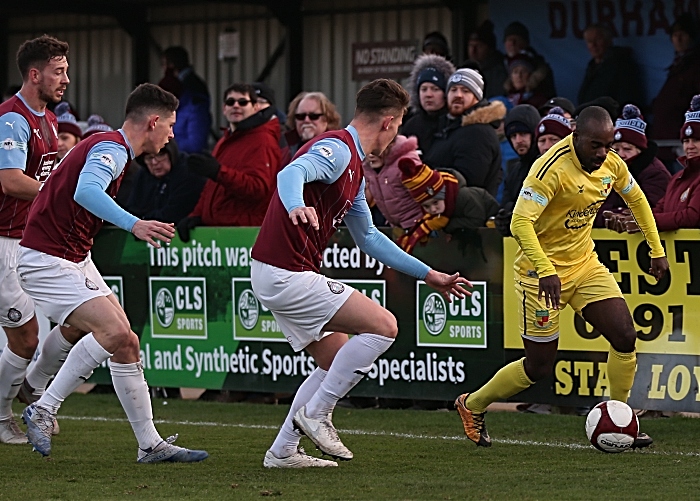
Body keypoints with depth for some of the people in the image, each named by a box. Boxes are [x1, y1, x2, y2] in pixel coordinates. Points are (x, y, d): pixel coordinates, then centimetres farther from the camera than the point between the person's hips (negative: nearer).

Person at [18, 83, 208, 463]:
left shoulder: (110, 147, 15)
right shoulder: (111, 149, -17)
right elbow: (86, 191, -38)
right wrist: (134, 225, -50)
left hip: (76, 258, 11)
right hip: (47, 260, -11)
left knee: (125, 343, 5)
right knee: (115, 333, -22)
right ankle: (43, 410, -12)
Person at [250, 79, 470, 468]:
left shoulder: (353, 166, 19)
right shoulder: (336, 149, -13)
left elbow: (368, 237, 30)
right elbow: (293, 172, -35)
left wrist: (429, 275, 32)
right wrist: (296, 206, -58)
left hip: (279, 275, 11)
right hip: (288, 274, -11)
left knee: (337, 359, 19)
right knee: (383, 326, -11)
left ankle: (283, 451, 19)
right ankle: (315, 413, -4)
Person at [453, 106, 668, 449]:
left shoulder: (612, 164, -3)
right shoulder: (553, 168, -26)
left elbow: (636, 198, 18)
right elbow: (520, 222, -33)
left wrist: (656, 249, 17)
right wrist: (546, 271, -42)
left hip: (585, 264, 7)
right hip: (543, 271, -6)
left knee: (625, 337, -9)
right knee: (540, 366, -1)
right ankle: (472, 405, 22)